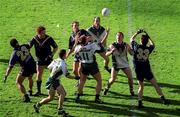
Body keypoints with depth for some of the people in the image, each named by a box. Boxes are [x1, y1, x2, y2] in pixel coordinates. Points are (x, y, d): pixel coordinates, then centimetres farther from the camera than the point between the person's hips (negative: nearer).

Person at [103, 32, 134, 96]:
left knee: (130, 77, -7)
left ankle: (131, 90, 15)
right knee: (112, 79, -7)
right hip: (116, 65, -1)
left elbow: (131, 53, -8)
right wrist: (111, 51, -30)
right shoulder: (112, 45, -8)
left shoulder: (126, 45, -4)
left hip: (125, 64, 1)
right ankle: (107, 88, 21)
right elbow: (106, 54, -10)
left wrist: (128, 49, -28)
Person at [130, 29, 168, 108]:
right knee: (155, 84, 8)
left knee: (141, 86, 12)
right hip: (147, 70, -1)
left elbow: (132, 39, 13)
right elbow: (153, 44, 19)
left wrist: (137, 33, 19)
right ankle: (163, 98, 5)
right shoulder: (148, 49, -5)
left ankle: (140, 101, -1)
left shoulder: (136, 46, -7)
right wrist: (148, 37, 21)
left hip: (138, 70, 1)